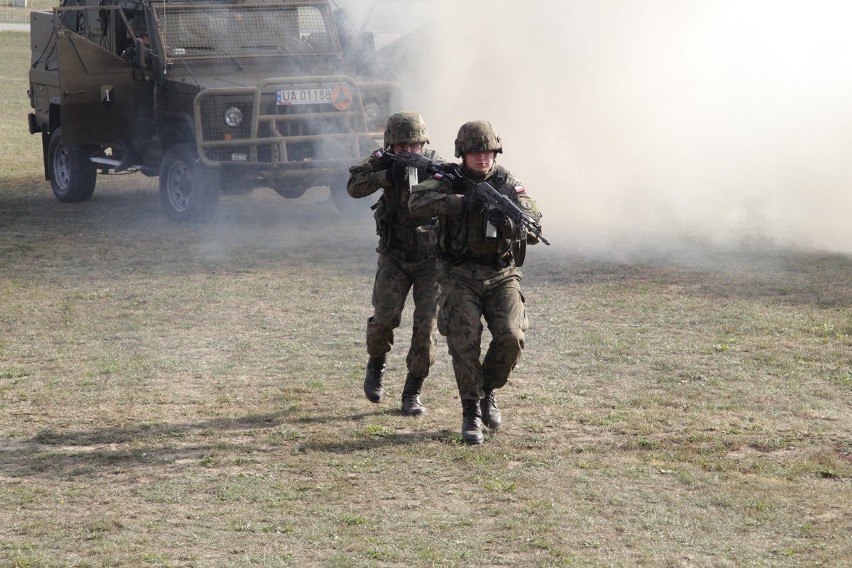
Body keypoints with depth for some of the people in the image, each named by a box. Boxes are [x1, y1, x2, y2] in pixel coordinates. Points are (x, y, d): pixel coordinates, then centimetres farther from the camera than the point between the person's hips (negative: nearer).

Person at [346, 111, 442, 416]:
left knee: (427, 325, -7)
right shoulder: (383, 162, -7)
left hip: (430, 259, 0)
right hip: (394, 258, 1)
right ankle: (376, 364, 21)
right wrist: (387, 176, -33)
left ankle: (412, 393, 6)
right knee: (385, 317, -11)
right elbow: (354, 187, -19)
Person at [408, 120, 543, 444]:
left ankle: (488, 392, 10)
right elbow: (417, 203, -22)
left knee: (511, 337, -17)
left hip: (501, 275, 1)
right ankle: (471, 412, 2)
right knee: (465, 342, -14)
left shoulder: (508, 184, 1)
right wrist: (465, 202, -30)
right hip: (460, 277, -1)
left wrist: (509, 222, -28)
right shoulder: (449, 182, -3)